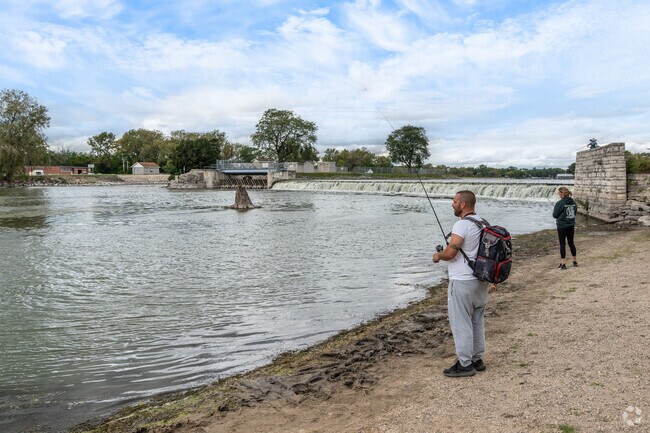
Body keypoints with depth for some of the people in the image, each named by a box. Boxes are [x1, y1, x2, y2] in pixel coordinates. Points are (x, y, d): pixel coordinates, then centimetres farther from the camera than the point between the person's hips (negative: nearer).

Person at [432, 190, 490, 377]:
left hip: (462, 282, -9)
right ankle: (477, 359, 26)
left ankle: (465, 364, 7)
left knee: (461, 323, 0)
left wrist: (438, 256, -4)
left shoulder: (462, 225, -19)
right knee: (477, 321, 16)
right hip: (480, 280, 9)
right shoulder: (482, 223, 9)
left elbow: (450, 253, -24)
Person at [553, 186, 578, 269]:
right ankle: (575, 261, 26)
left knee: (562, 244, 1)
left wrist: (554, 210, 7)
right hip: (571, 226, 6)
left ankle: (563, 263, 3)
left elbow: (555, 215, -11)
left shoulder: (560, 203, -16)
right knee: (571, 243, 17)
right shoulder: (573, 202, 4)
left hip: (562, 226, -6)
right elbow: (574, 213, 12)